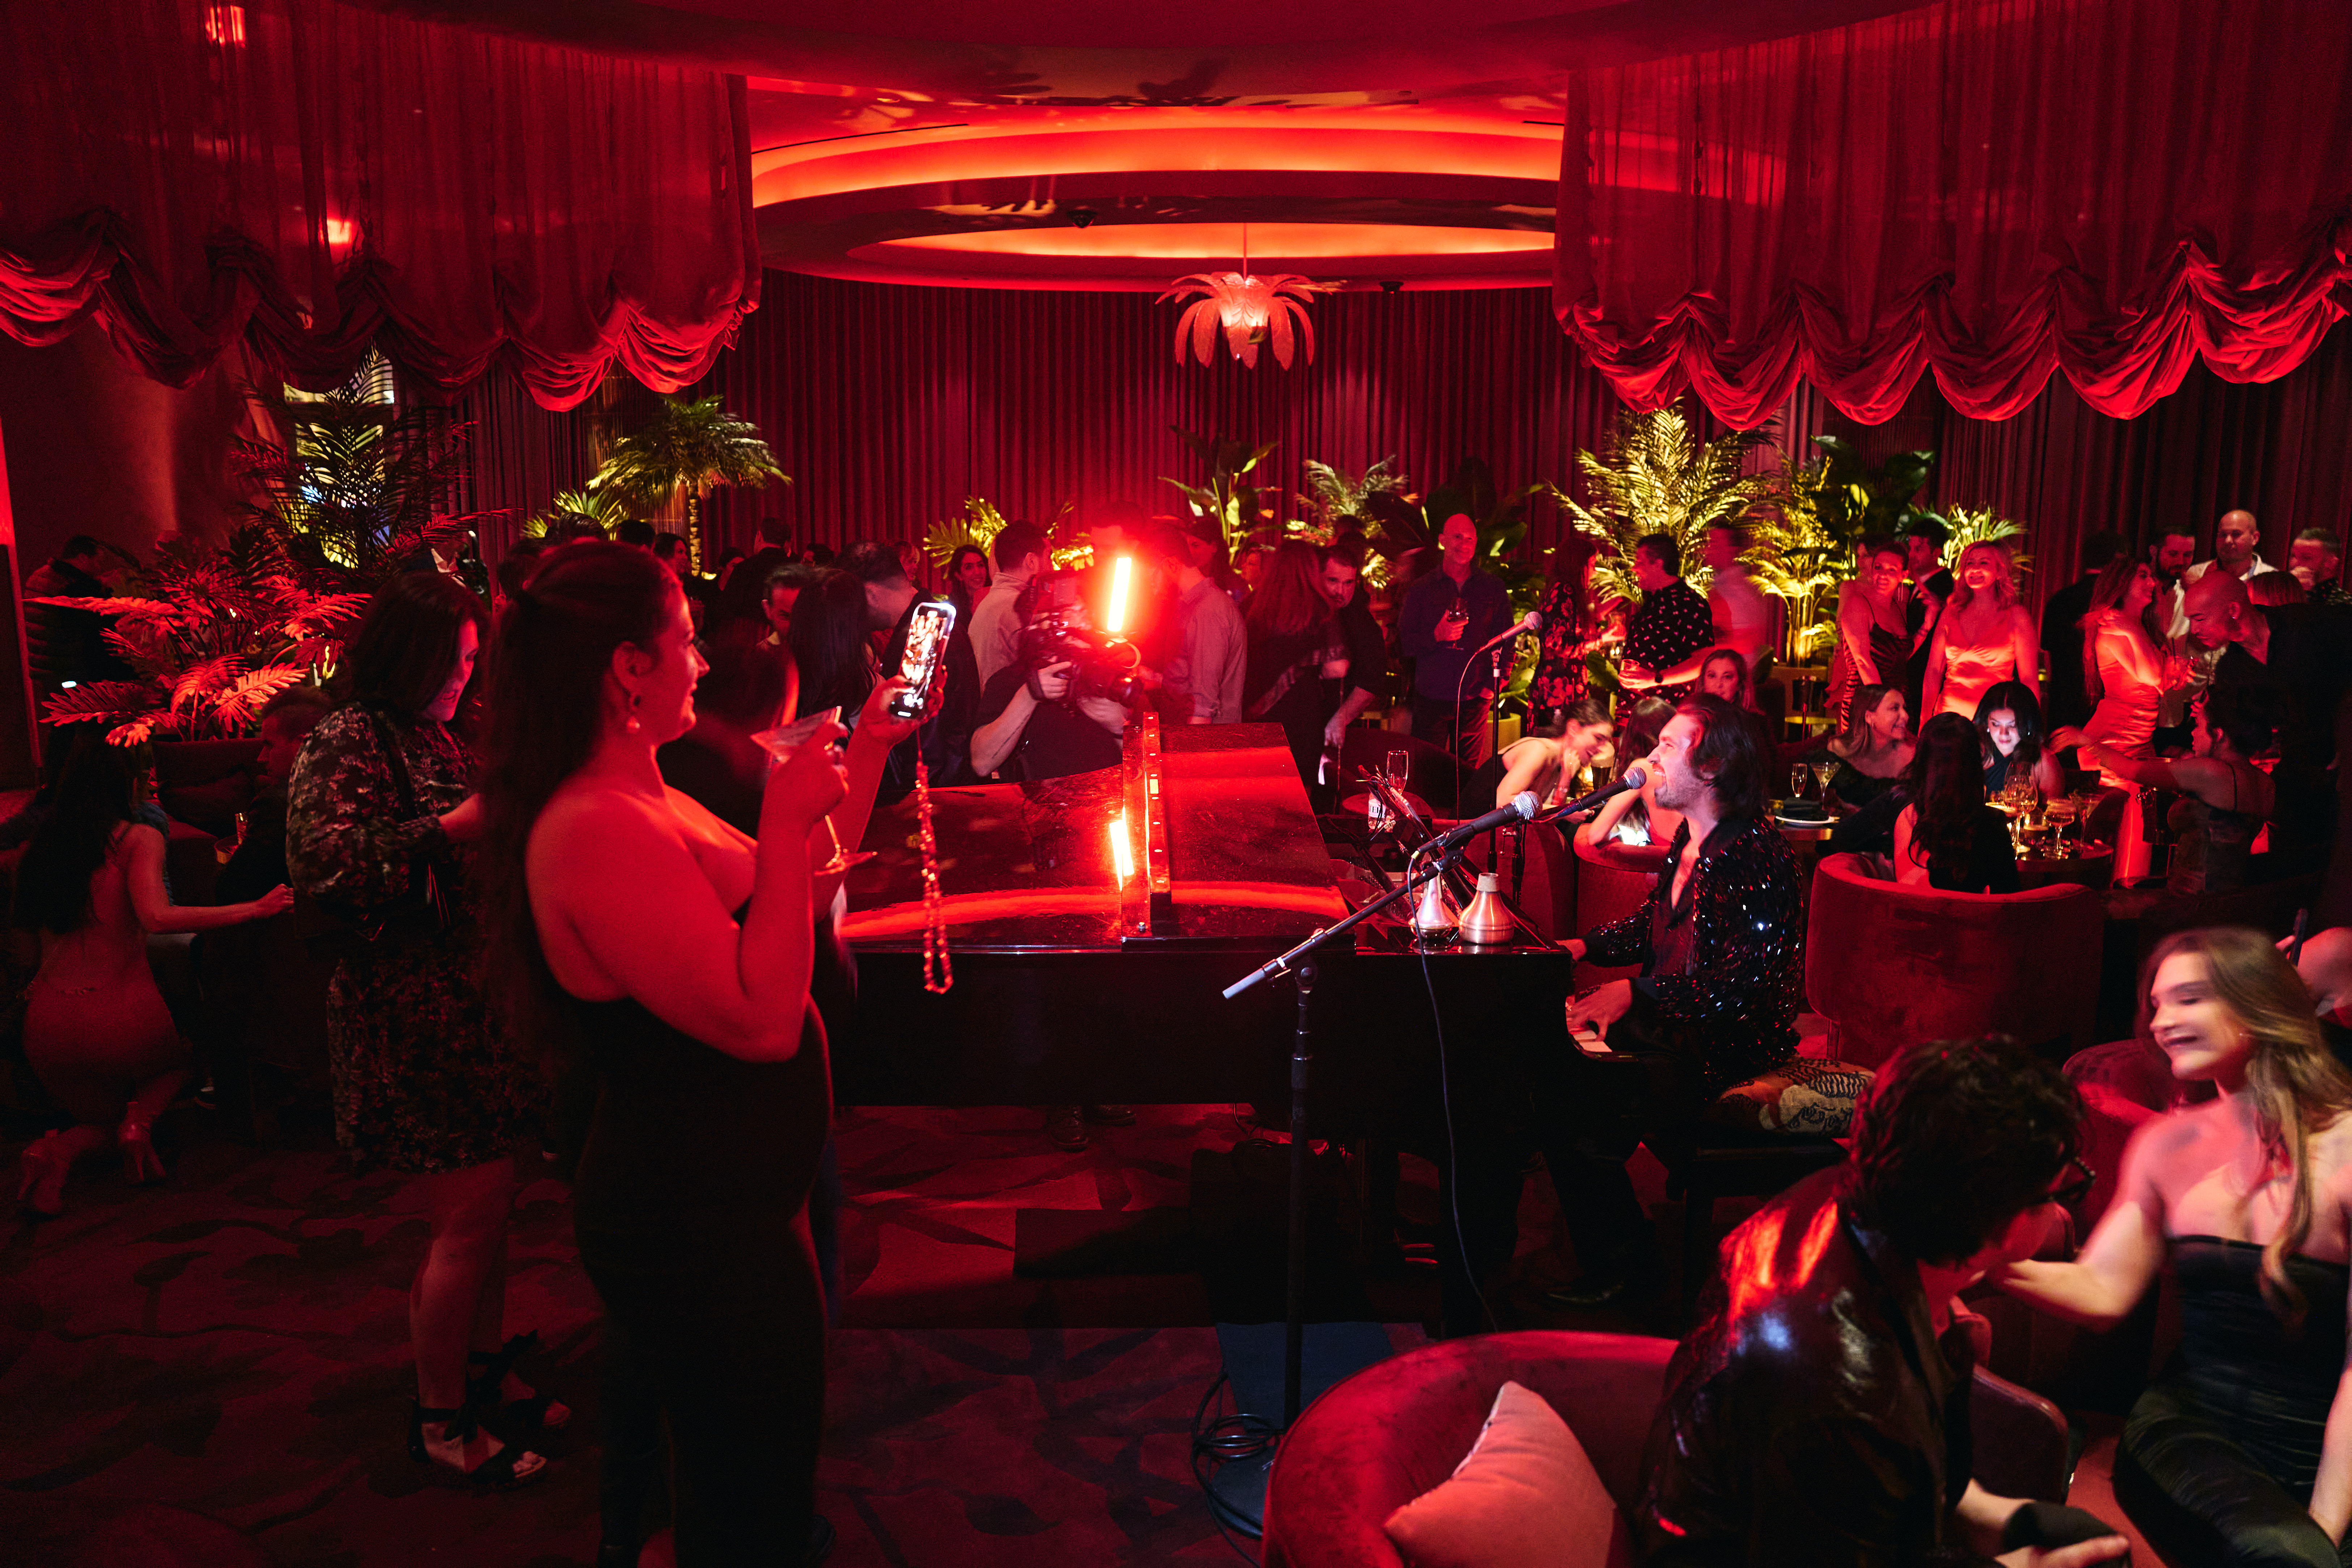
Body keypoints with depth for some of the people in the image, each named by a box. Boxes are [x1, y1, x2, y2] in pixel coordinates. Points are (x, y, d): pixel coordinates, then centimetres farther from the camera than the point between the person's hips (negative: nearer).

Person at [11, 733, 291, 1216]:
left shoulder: (42, 844, 8)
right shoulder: (139, 837, -8)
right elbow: (156, 917, -23)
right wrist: (257, 908, -19)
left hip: (48, 1024, 4)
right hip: (121, 1016, -4)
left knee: (99, 1114, 29)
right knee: (174, 1063, 32)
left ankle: (58, 1149, -6)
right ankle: (139, 1118, -1)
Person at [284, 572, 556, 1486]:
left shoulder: (431, 735, 14)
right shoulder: (347, 740, -13)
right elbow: (322, 862, -26)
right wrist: (455, 828, -27)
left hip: (473, 999, 9)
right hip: (412, 1015, -9)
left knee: (490, 1201, 16)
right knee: (470, 1214, -3)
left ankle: (484, 1369, 32)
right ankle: (440, 1419, 14)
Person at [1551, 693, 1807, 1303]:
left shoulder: (1758, 857, -20)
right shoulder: (1689, 841, 10)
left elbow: (1745, 985, -26)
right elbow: (1652, 925, 24)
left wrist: (1635, 995, -25)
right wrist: (1584, 947, 9)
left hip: (1728, 1048, -9)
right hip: (1669, 1025, 9)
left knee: (1577, 1113, -22)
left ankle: (1618, 1265, 0)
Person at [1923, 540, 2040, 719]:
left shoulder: (2016, 616, 1)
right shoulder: (1951, 613, 9)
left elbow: (2029, 679, -1)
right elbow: (1934, 671, 8)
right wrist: (1925, 722, 0)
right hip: (1949, 713, 3)